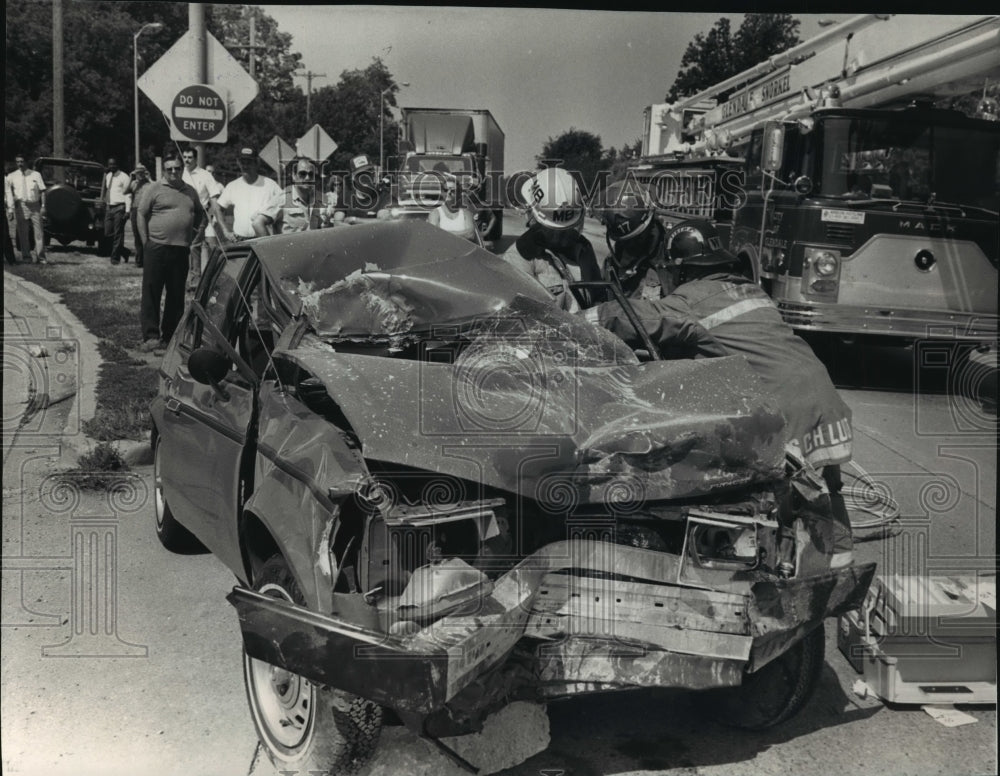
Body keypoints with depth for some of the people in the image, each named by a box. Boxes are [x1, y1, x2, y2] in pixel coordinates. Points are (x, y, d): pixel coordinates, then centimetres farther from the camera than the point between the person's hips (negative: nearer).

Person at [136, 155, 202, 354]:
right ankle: (151, 336, -1)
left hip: (181, 250, 4)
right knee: (151, 294, -4)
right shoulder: (155, 189, 1)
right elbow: (141, 215, 0)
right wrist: (146, 241, -5)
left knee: (176, 296, 7)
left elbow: (200, 214, 26)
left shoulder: (190, 192, 14)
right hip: (157, 248, -4)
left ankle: (169, 337, 15)